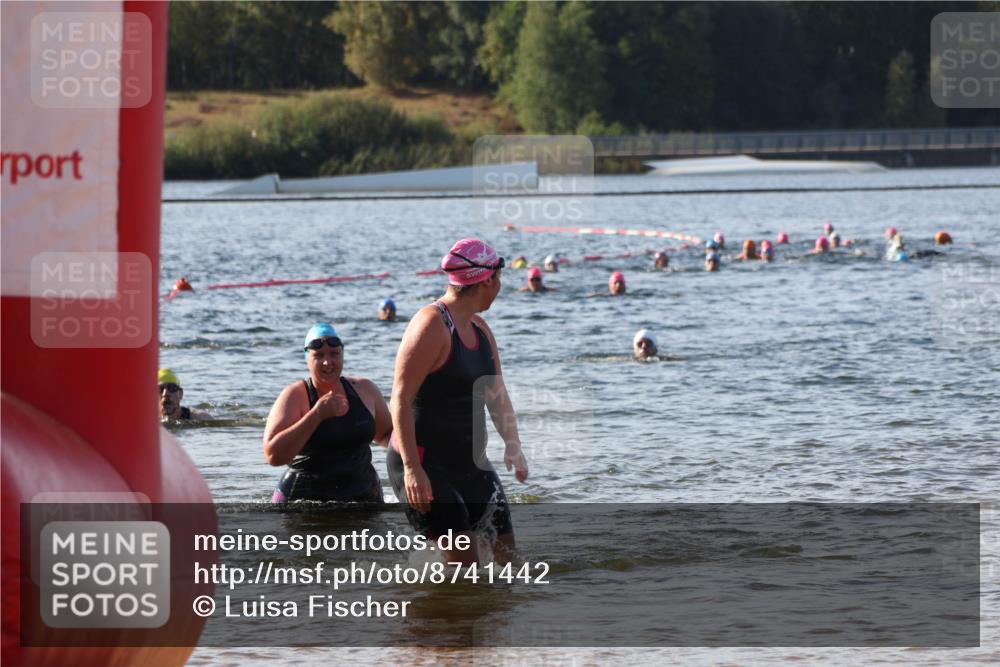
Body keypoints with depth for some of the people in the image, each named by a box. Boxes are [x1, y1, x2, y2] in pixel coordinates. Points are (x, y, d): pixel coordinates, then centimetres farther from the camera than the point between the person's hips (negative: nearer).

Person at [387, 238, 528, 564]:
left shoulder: (480, 329, 13)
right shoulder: (431, 325, -16)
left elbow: (497, 395, 20)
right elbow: (401, 399, -21)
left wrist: (513, 446, 4)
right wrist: (412, 469, -26)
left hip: (470, 465, 9)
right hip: (426, 468, -9)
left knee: (505, 552, 4)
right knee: (464, 563, -17)